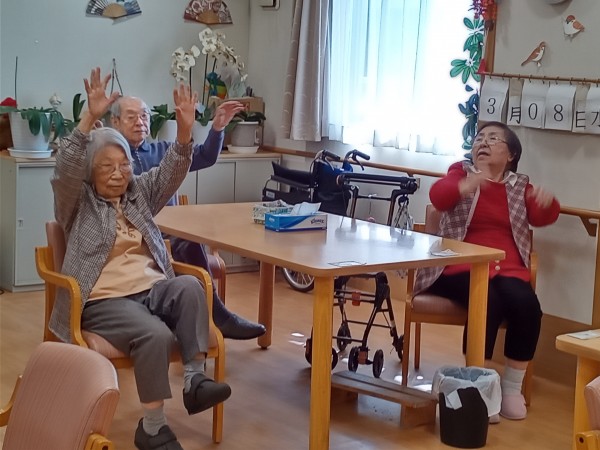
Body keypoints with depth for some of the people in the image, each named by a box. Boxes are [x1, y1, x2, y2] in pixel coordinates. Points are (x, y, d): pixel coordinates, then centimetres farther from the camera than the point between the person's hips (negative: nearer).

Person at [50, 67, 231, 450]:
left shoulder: (139, 194, 19)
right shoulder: (78, 203, 5)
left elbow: (171, 173, 6)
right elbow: (65, 171, -14)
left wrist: (184, 131, -13)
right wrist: (90, 119, -27)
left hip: (152, 289, 5)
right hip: (104, 300, -5)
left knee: (190, 286, -29)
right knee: (157, 335, -33)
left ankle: (195, 379, -28)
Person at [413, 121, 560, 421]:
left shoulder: (519, 185, 16)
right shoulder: (461, 172, 8)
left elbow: (541, 218, 2)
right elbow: (438, 196, -13)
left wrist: (547, 202, -23)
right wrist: (467, 186, -35)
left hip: (507, 268, 3)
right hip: (462, 266, -3)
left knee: (527, 305, -27)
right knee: (488, 303, -33)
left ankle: (512, 387, -10)